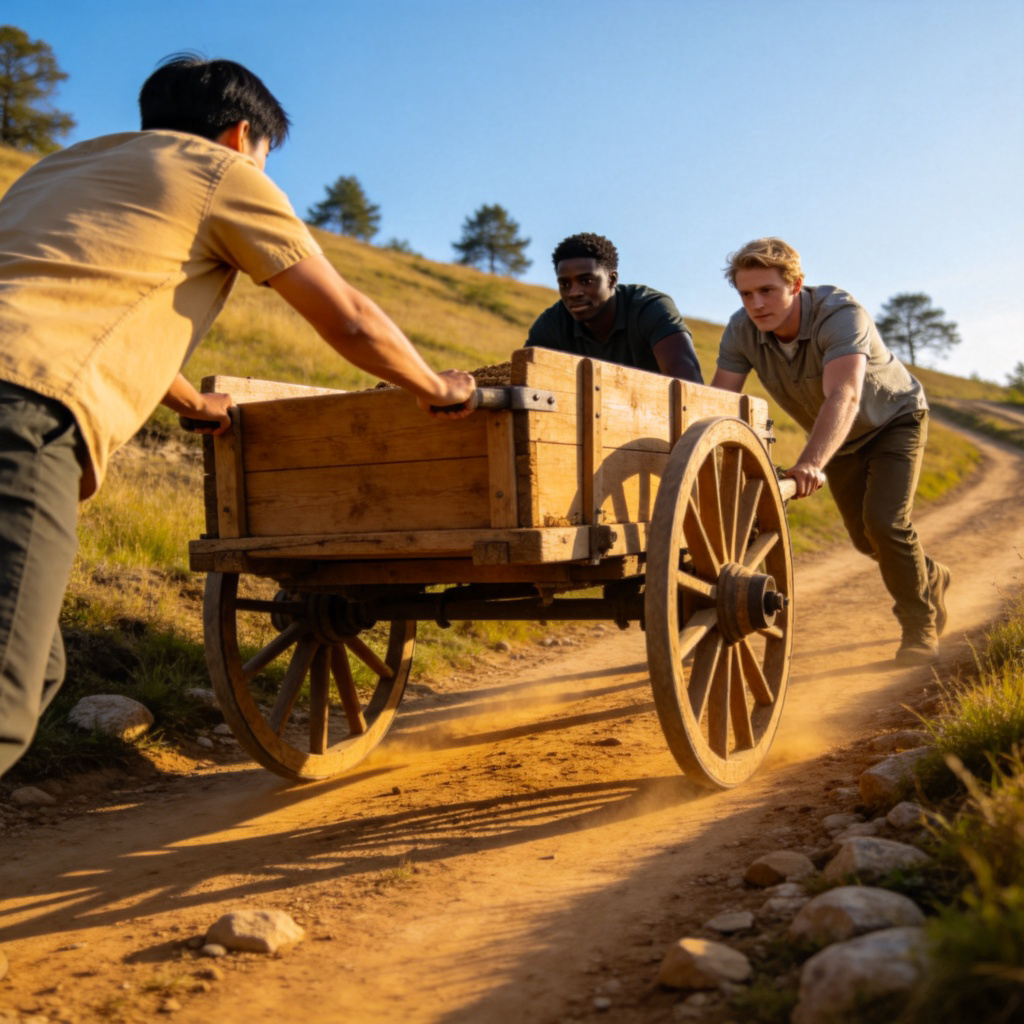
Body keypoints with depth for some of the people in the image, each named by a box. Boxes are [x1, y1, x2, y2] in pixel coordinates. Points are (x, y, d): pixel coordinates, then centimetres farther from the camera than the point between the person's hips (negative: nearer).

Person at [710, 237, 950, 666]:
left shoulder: (841, 314, -39)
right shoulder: (742, 331, -24)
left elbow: (844, 397, -54)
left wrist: (811, 463, -69)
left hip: (893, 419, -5)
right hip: (840, 438, 6)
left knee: (885, 521, -22)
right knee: (865, 537, 13)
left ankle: (921, 628, 0)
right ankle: (929, 579, 44)